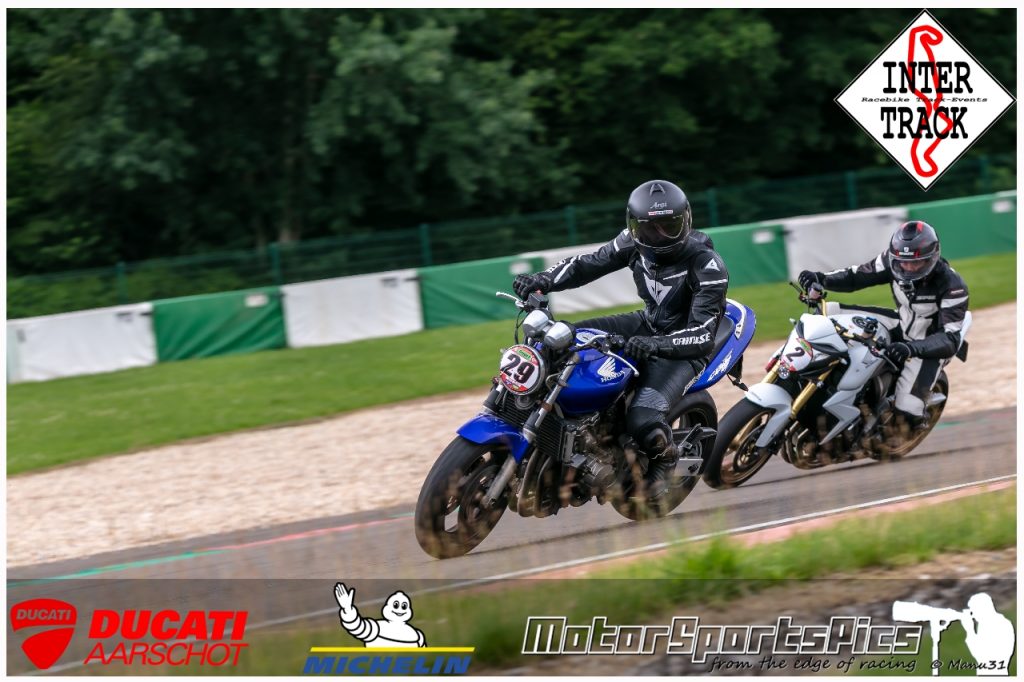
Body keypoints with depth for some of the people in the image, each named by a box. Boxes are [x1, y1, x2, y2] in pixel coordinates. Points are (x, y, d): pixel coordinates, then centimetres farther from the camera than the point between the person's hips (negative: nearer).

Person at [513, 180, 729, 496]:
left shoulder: (707, 265, -28)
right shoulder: (635, 244, -10)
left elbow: (703, 334, -33)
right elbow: (588, 263, -2)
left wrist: (656, 344, -50)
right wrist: (543, 280, -21)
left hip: (683, 348, -7)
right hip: (648, 326, 7)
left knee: (643, 421, -29)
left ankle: (664, 458, 7)